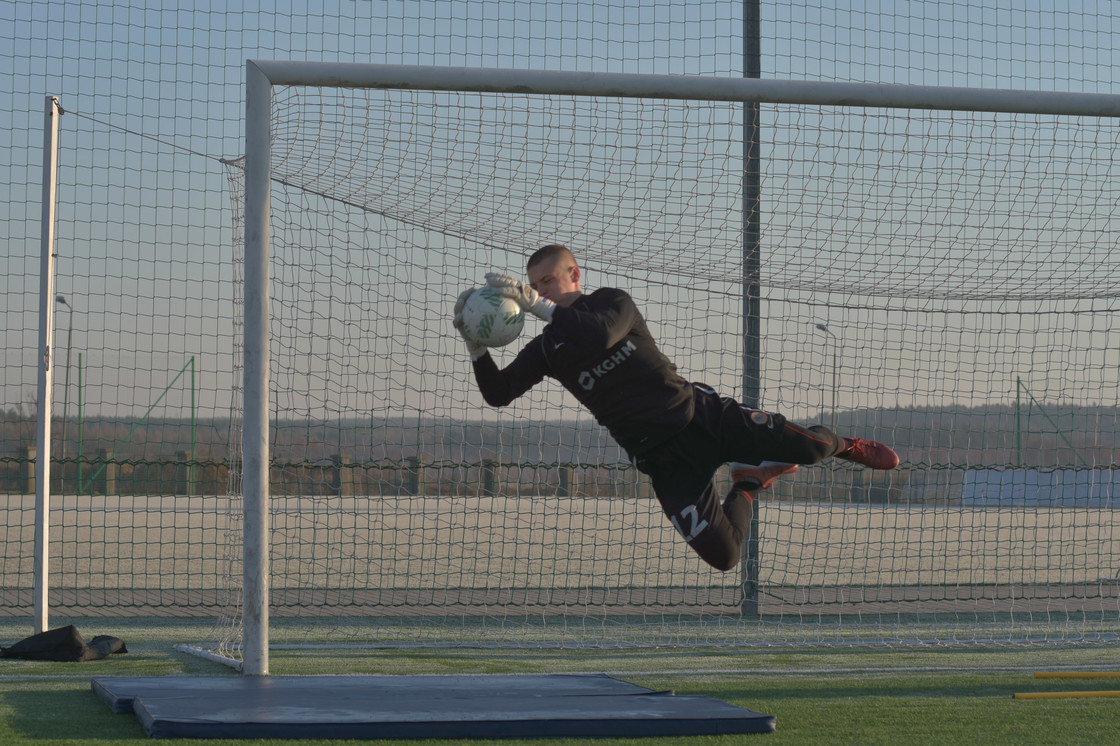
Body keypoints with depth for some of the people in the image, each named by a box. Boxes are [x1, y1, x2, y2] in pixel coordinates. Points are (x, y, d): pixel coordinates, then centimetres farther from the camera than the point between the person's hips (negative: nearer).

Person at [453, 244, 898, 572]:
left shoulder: (611, 301, -2)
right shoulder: (546, 350, 5)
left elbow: (601, 333, -25)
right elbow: (498, 393, -6)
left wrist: (537, 305, -30)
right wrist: (475, 343, -21)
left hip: (702, 415, -1)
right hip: (664, 459, 1)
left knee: (807, 446, -16)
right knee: (722, 555, -16)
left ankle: (844, 446, 23)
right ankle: (747, 486, 17)